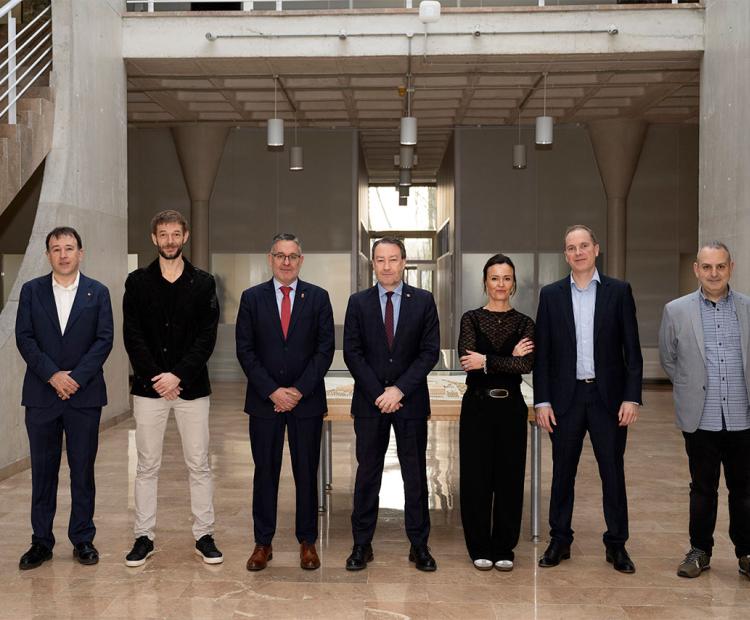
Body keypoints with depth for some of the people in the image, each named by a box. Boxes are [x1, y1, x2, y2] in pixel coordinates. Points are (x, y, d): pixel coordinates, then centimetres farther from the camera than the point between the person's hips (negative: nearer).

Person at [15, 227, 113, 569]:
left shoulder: (98, 292, 4)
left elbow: (104, 339, -2)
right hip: (41, 394, 1)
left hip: (84, 395, -1)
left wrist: (76, 377, -13)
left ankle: (82, 539, 16)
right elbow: (24, 338, -1)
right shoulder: (31, 290, 6)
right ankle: (41, 541, 17)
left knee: (83, 470, 6)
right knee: (43, 470, 7)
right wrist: (52, 375, -13)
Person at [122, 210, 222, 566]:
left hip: (191, 387, 0)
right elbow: (133, 336, -1)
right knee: (147, 466, 6)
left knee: (199, 465, 4)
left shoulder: (202, 283, 3)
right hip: (149, 387, 0)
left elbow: (207, 338, -3)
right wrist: (156, 378, -11)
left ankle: (204, 536, 14)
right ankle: (144, 537, 16)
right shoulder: (138, 282, 5)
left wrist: (178, 375, -13)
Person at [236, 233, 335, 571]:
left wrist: (299, 390, -10)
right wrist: (272, 391, -10)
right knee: (265, 472, 7)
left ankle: (307, 542, 17)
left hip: (307, 400, 0)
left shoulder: (318, 297, 4)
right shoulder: (252, 298, 4)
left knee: (306, 473, 6)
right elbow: (245, 350, 0)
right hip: (264, 400, 0)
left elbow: (325, 349, -1)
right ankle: (263, 543, 17)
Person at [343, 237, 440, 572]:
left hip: (411, 401, 0)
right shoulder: (358, 302, 3)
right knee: (367, 472, 6)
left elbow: (430, 351, -3)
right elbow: (352, 352, -1)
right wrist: (378, 393, -10)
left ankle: (419, 544, 16)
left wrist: (400, 389, -12)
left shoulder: (423, 300, 2)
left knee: (415, 472, 6)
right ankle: (362, 544, 15)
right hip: (369, 401, 0)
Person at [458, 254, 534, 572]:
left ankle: (504, 548, 21)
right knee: (476, 477, 3)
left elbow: (527, 365, -13)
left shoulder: (524, 323, 4)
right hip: (477, 406, -1)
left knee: (509, 476, 7)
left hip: (511, 407, 1)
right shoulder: (471, 319, 1)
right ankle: (480, 548, 18)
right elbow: (468, 360, -15)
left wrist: (486, 361, -18)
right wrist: (510, 358, -15)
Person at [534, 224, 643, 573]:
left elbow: (632, 349, 1)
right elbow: (542, 352, 4)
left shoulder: (619, 291, 2)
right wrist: (541, 401, -2)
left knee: (613, 472, 6)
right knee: (562, 472, 9)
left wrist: (632, 397, -7)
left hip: (608, 397, -1)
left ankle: (616, 544, 19)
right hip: (566, 397, 1)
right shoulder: (551, 294, 5)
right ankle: (559, 541, 21)